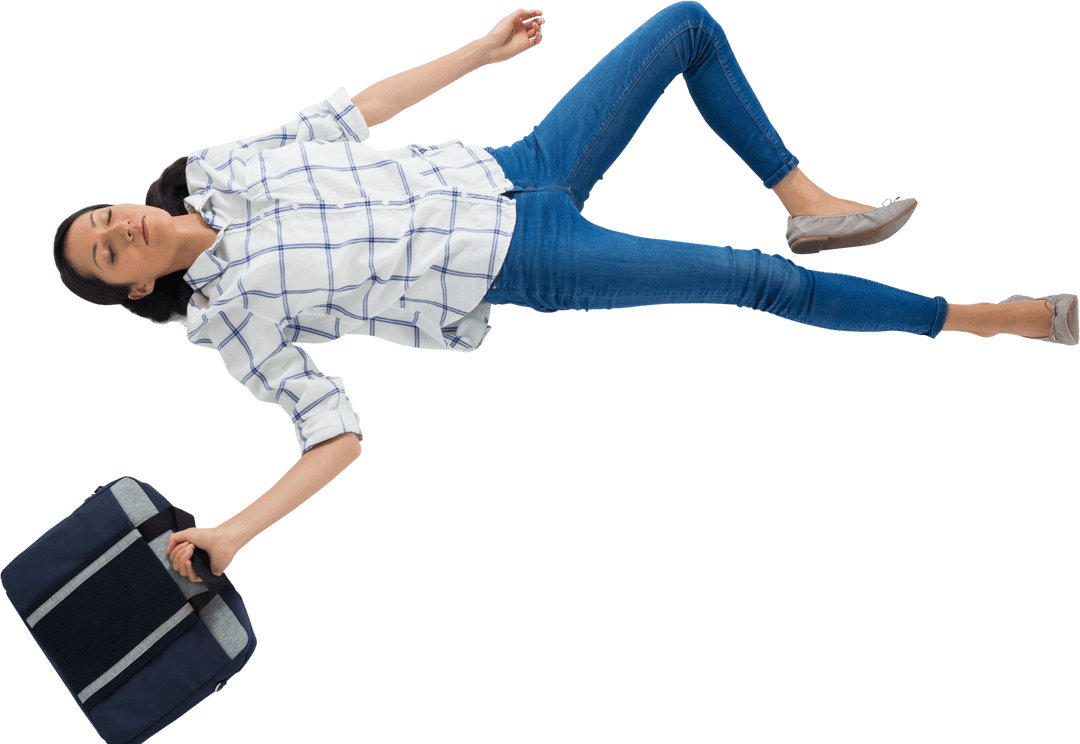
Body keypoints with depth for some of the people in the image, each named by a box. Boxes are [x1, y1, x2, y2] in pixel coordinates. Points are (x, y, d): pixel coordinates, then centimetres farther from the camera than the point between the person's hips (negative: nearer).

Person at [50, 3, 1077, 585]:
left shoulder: (216, 170, 7)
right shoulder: (230, 313, -8)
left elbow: (354, 111, 15)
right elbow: (337, 437, -13)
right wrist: (229, 533, -28)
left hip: (506, 173, 6)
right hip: (519, 266, -6)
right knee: (756, 280, -15)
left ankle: (807, 204, 9)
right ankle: (973, 318, 5)